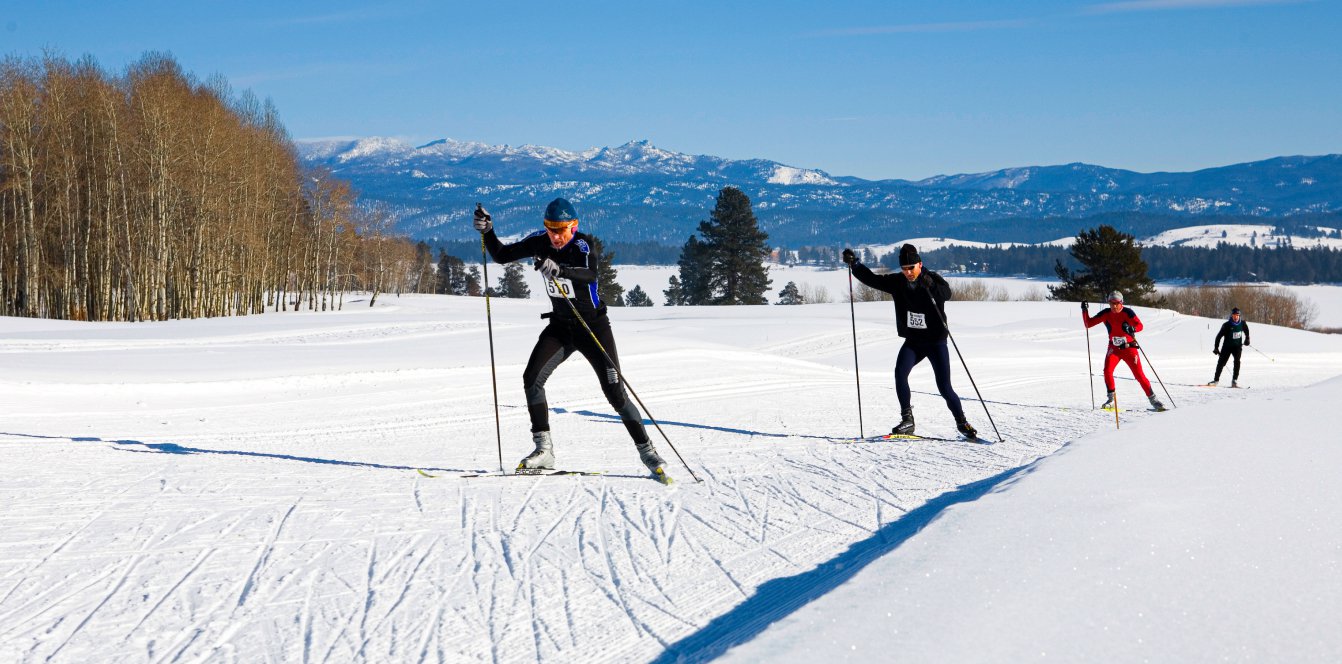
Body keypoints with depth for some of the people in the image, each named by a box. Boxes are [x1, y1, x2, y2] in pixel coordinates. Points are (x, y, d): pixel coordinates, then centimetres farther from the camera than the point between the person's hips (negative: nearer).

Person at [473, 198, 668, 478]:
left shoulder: (583, 246, -21)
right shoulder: (539, 242, -6)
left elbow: (590, 274, -42)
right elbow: (501, 256, 1)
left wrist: (560, 269, -60)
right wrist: (487, 232, -16)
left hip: (593, 326, -5)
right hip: (560, 327, 5)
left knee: (615, 392, -9)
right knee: (532, 378, -13)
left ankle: (647, 452, 3)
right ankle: (544, 450, -7)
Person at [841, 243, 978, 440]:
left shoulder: (933, 279, -13)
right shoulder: (897, 282, -1)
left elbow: (946, 293, -31)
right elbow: (873, 279, 5)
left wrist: (930, 285, -50)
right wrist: (854, 264, -5)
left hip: (936, 342, -3)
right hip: (912, 341, 3)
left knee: (945, 388, -6)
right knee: (900, 373, -21)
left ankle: (962, 423, 14)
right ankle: (907, 420, -13)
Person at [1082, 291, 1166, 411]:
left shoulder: (1127, 312, -14)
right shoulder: (1106, 314, -5)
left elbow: (1139, 325, -23)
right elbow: (1088, 324, -4)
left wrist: (1131, 329, -44)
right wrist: (1085, 311, -18)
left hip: (1129, 348, -2)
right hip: (1114, 348, 2)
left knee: (1139, 375, -6)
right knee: (1107, 370, -20)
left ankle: (1153, 399, 7)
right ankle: (1111, 399, -6)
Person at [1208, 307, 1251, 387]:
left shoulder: (1242, 323, -6)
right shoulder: (1227, 325, -15)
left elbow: (1246, 331, 19)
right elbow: (1219, 336, -9)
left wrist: (1247, 339, 11)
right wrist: (1216, 347, -11)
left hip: (1237, 346, 1)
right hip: (1227, 346, -1)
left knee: (1237, 361, -19)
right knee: (1221, 362, 0)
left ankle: (1234, 381, -16)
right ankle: (1216, 380, 14)